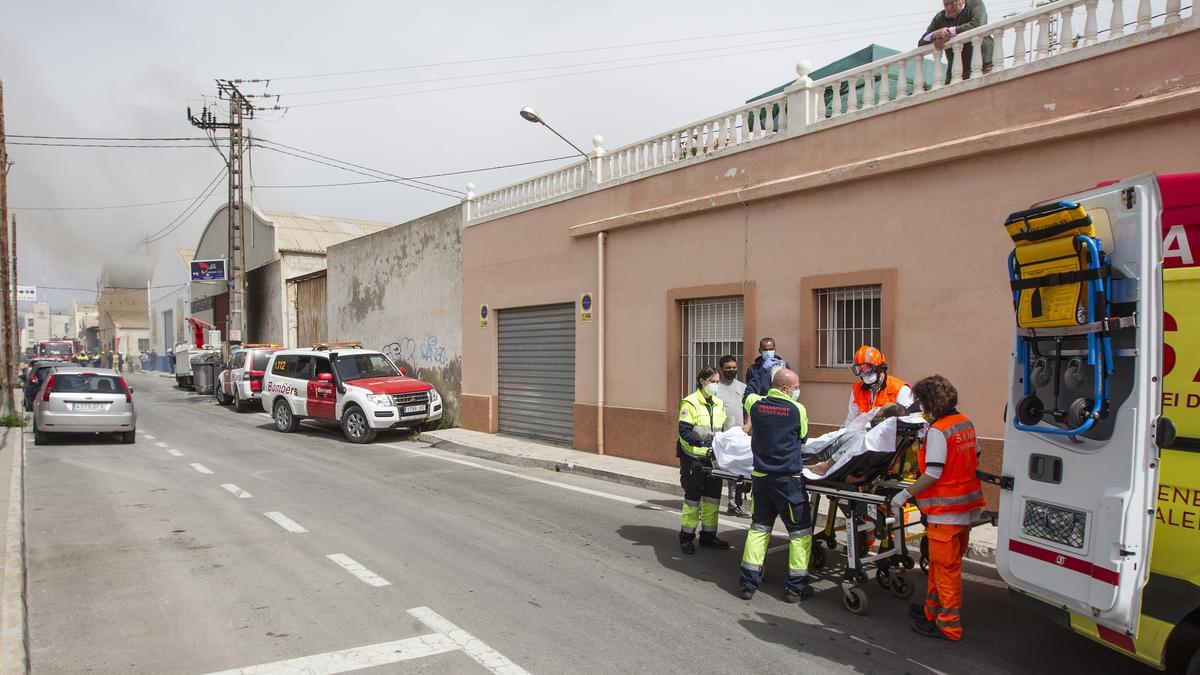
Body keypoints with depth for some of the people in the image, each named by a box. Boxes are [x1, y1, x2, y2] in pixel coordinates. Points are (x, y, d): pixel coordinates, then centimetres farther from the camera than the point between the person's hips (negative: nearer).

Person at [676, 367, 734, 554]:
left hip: (713, 457, 6)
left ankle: (708, 536, 22)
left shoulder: (719, 404, 11)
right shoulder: (690, 402, -10)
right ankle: (686, 537, 12)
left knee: (713, 496, 10)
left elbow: (724, 430, 17)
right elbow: (684, 431, -15)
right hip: (694, 458, -6)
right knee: (692, 497, 0)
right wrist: (701, 443, -28)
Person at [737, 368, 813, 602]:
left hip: (760, 476, 5)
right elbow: (803, 438, 4)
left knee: (758, 528, 14)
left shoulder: (756, 405, 0)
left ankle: (748, 582, 15)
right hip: (787, 478, -4)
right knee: (800, 531, 8)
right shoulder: (797, 409, -11)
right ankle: (796, 587, 10)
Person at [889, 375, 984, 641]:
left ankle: (948, 625, 11)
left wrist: (905, 494, -16)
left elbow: (933, 474, -22)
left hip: (947, 510, -9)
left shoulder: (938, 431, -20)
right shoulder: (966, 423, 6)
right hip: (968, 504, 9)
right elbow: (975, 458, 16)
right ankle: (933, 609, 32)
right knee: (939, 562, 20)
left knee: (945, 566, 2)